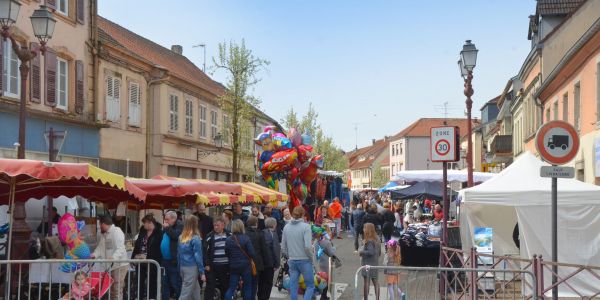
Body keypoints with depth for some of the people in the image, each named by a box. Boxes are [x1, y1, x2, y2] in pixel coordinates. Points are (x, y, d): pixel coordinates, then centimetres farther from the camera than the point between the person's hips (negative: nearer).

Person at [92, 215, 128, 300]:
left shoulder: (117, 231, -14)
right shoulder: (103, 234, 15)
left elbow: (120, 249, -24)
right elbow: (100, 247, 10)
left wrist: (113, 258, -40)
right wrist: (94, 255, -10)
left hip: (120, 265, -9)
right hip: (110, 265, 9)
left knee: (117, 289, -11)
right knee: (111, 289, 13)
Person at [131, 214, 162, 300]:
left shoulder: (159, 233, -12)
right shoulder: (142, 232, 10)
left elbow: (158, 249, -16)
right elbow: (137, 246, 14)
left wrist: (147, 257, -18)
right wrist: (134, 257, 5)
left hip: (152, 263, -6)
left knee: (151, 284, 5)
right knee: (139, 283, 9)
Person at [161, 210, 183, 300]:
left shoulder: (179, 226, -9)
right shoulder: (166, 227, 15)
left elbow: (175, 236, -25)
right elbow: (161, 240, 25)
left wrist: (167, 228, -15)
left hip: (174, 261, -8)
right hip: (165, 260, 8)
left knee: (176, 284, -3)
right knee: (165, 284, 14)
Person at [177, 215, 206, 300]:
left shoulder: (181, 237, 7)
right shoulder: (195, 238, -12)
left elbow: (178, 254, 10)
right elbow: (198, 256, -12)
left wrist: (180, 269, 15)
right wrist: (202, 272, -7)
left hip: (183, 267, 7)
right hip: (192, 267, -7)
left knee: (195, 291, 18)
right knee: (186, 293, -5)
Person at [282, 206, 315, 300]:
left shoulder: (286, 227, 4)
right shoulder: (305, 226, -11)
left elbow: (283, 248, 7)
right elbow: (308, 246, -18)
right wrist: (311, 258, -3)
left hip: (292, 261, 4)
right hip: (305, 260, -4)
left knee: (293, 286, 10)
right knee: (310, 286, 7)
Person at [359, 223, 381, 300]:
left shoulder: (369, 241, -18)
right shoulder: (376, 239, 8)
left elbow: (371, 252, -24)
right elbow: (379, 252, 14)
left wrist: (361, 252, -12)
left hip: (368, 263, -8)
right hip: (375, 263, 8)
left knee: (367, 282, -4)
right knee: (375, 282, 12)